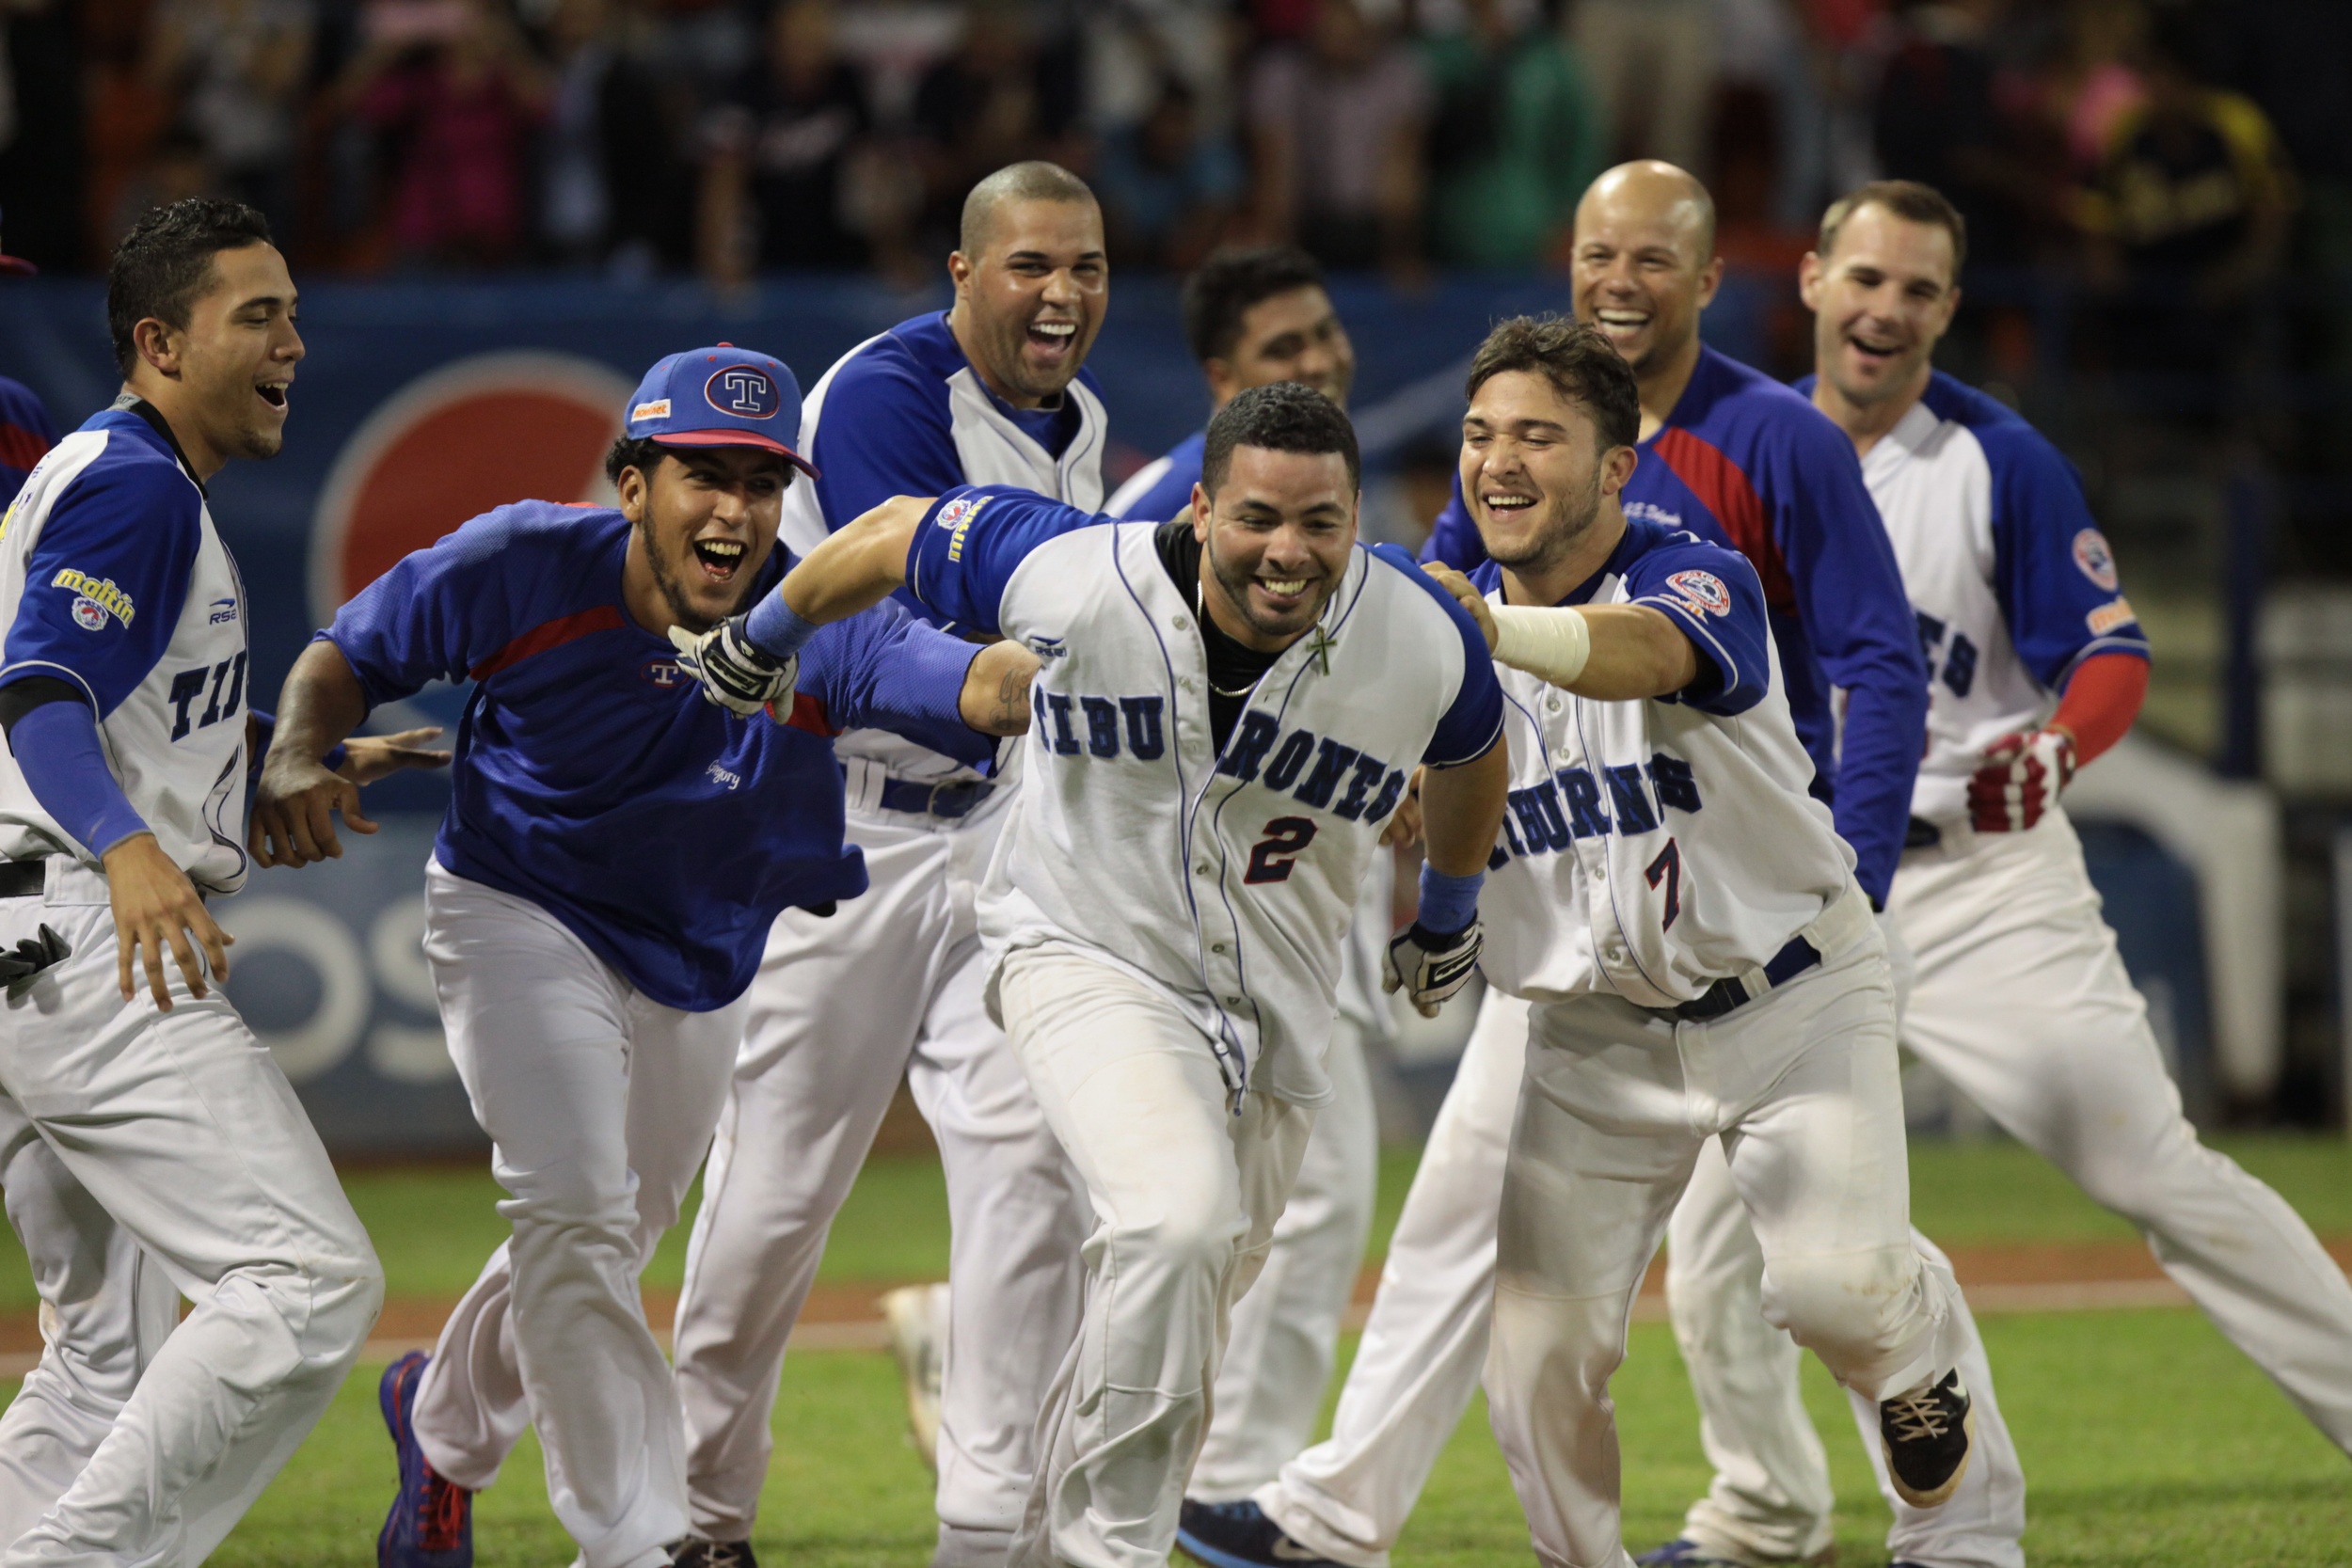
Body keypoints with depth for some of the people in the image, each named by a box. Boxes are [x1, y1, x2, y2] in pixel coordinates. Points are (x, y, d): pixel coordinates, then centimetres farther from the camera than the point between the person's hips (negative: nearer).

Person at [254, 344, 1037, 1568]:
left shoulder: (814, 630, -27)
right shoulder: (526, 568, -24)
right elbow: (351, 654, -10)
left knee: (616, 1235, 19)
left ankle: (445, 1422, 48)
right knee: (574, 1215, -20)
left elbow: (977, 685, -45)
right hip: (522, 915, -3)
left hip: (702, 959, 3)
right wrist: (294, 762, -30)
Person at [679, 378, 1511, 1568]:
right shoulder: (1075, 579, -23)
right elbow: (897, 537, -3)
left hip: (1270, 1016, 4)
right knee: (1177, 1217, -30)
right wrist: (765, 638, 14)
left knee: (1170, 1331, 12)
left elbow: (1468, 750, 10)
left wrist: (1448, 912, 26)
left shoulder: (1424, 641, -16)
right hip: (1085, 962, -4)